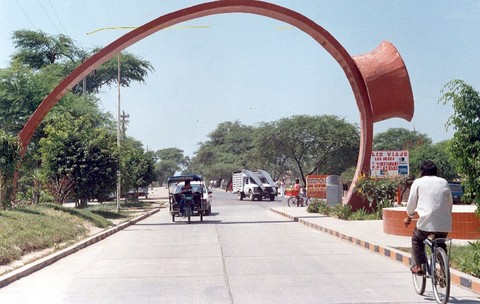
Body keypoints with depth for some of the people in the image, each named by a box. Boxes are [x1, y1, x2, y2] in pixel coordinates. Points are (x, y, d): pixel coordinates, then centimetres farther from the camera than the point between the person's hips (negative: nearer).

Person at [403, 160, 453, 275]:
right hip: (444, 223, 3)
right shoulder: (444, 182, 14)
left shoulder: (418, 182, 6)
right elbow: (450, 203, 19)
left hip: (426, 221, -3)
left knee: (417, 240, 22)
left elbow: (411, 203, 10)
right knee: (440, 244, 26)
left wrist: (409, 217, 27)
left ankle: (418, 266, 14)